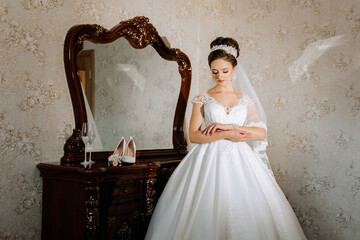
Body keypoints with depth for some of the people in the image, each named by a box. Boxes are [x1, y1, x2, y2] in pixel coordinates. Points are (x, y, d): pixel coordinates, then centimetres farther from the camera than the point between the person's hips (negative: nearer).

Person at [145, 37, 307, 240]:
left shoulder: (247, 100, 10)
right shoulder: (202, 99, 5)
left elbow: (262, 133, 1)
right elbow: (194, 135, -3)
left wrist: (229, 126, -9)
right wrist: (227, 135, -11)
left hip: (240, 161, 2)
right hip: (210, 160, -1)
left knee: (244, 209, -2)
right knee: (209, 212, -6)